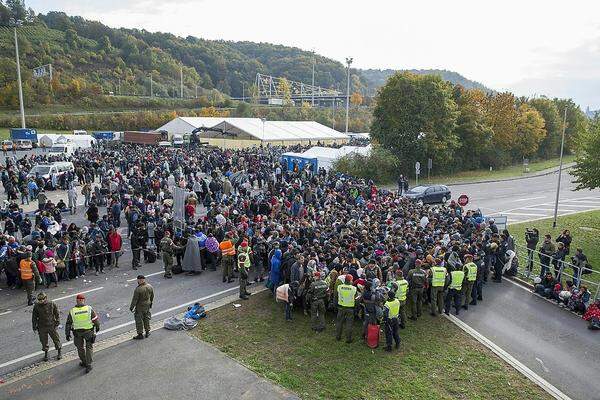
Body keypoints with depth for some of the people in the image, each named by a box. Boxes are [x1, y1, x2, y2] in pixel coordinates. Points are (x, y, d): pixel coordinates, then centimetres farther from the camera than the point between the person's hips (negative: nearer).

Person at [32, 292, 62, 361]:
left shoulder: (52, 304, -9)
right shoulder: (36, 306, -6)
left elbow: (57, 314, 0)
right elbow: (34, 317, 6)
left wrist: (57, 323, -3)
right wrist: (34, 326, 6)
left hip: (51, 326, -1)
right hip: (42, 327, 2)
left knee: (56, 339, 7)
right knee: (44, 341, 11)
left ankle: (59, 352, 25)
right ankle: (46, 354, 31)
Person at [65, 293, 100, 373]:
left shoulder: (72, 311, -12)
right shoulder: (89, 309, -16)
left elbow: (68, 324, -5)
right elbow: (96, 319, -8)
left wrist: (67, 334, 7)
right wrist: (97, 327, 10)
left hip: (77, 332, 1)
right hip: (89, 331, -1)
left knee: (80, 347, 22)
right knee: (89, 347, 13)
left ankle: (84, 362, 37)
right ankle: (88, 365, 9)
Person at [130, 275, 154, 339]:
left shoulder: (138, 289, -26)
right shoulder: (150, 287, -7)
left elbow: (135, 299, -19)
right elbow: (152, 296, 5)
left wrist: (131, 307, -7)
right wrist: (151, 303, 20)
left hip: (140, 306, -6)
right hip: (147, 305, 6)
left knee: (139, 320, 8)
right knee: (146, 318, 20)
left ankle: (140, 334, 16)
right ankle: (147, 332, 30)